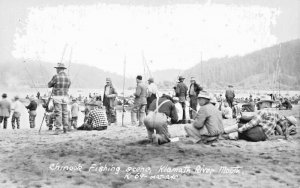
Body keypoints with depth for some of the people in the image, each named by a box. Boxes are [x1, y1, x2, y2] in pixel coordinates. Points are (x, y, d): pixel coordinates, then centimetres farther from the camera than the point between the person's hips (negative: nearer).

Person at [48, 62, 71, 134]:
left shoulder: (56, 77, -10)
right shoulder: (68, 78, 6)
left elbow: (49, 85, 1)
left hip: (57, 97, -5)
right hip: (65, 97, 5)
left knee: (58, 113, -4)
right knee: (65, 113, 10)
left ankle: (58, 129, -8)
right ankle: (65, 128, 14)